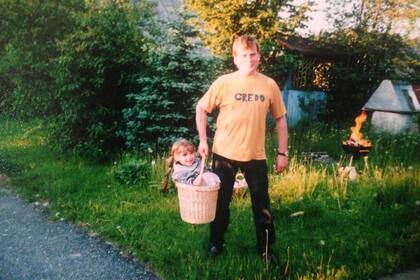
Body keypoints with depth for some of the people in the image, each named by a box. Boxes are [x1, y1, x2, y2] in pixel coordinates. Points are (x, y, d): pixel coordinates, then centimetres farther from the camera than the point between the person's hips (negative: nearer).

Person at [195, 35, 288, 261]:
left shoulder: (269, 85, -2)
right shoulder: (223, 83, -7)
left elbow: (280, 119, 5)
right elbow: (201, 109, 3)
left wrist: (282, 153, 3)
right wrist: (203, 140, -3)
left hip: (256, 156, 1)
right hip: (224, 154, -1)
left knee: (262, 204, 9)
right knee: (221, 202, 13)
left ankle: (266, 248, 27)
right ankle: (216, 243, 32)